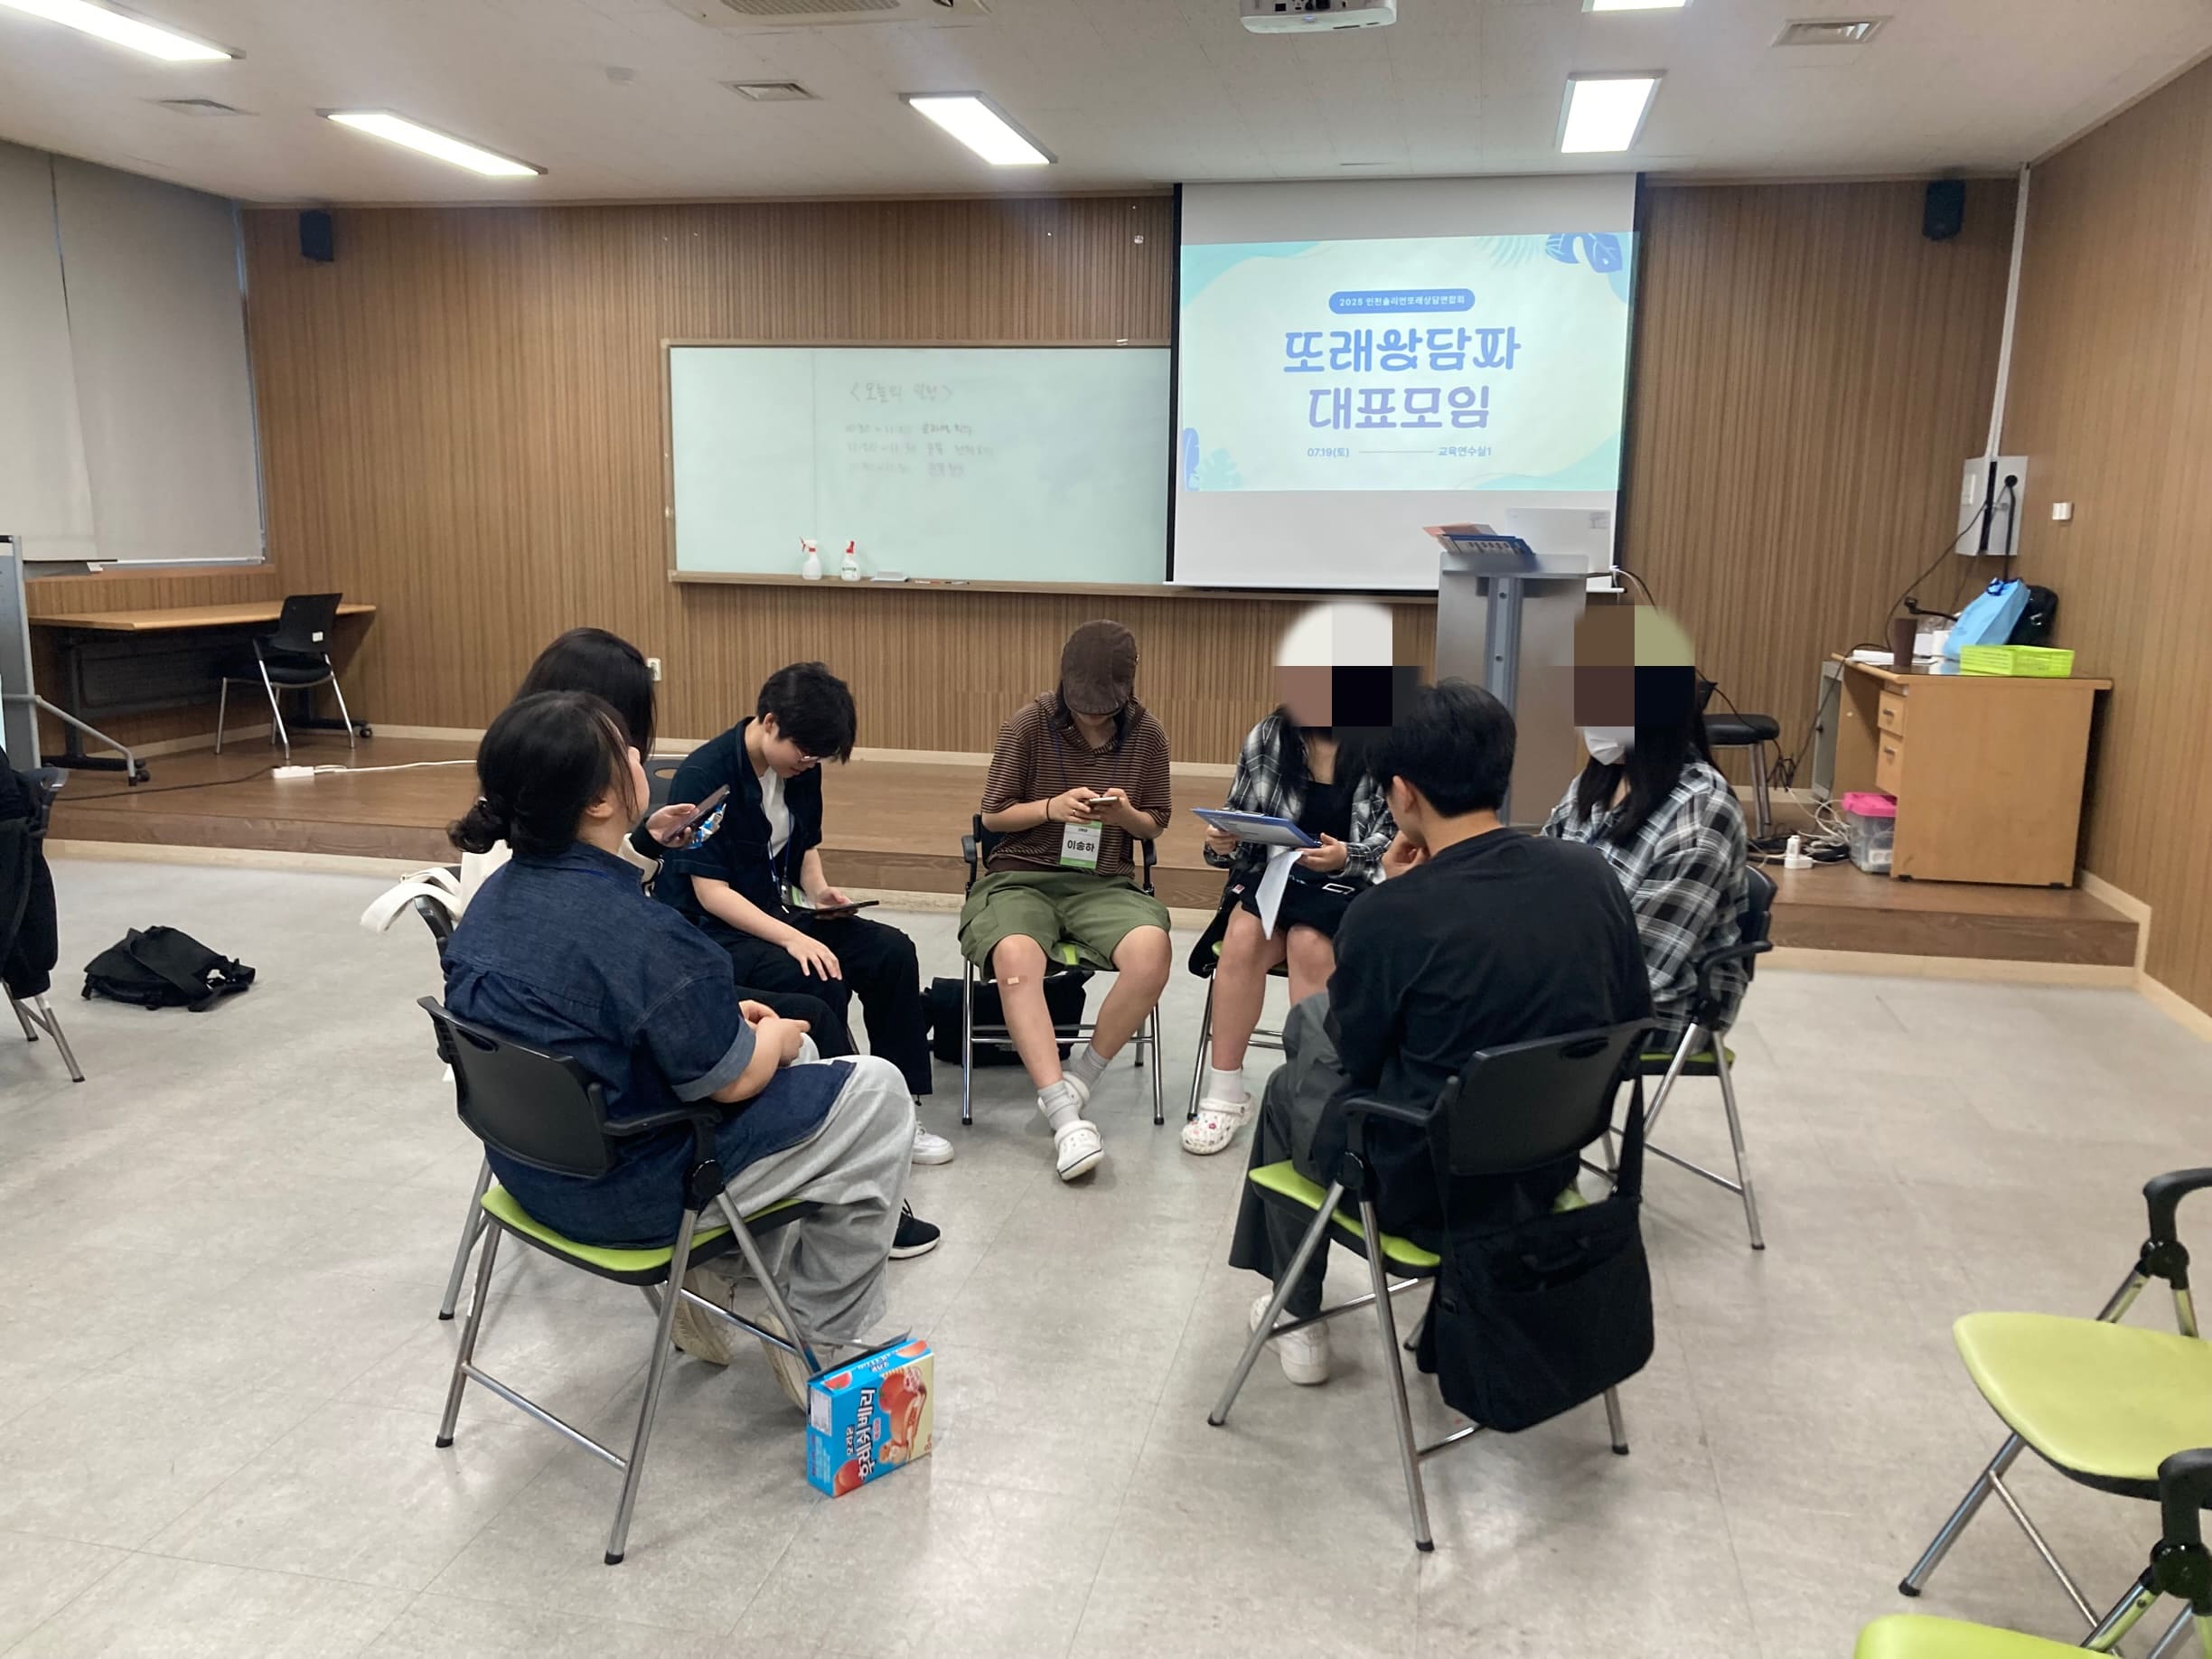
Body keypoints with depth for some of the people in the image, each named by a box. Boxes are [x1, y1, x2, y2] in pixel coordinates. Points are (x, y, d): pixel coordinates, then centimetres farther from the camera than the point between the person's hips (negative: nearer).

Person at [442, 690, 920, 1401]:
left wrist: (724, 1015, 9)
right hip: (626, 1189, -9)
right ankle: (822, 1346, 14)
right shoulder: (638, 934, -30)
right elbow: (733, 1077, -19)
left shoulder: (496, 897, -3)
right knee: (877, 1091, 5)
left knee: (796, 1054, 24)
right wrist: (775, 1036, 1)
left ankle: (707, 1284, 26)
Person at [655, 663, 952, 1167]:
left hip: (776, 911, 7)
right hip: (710, 929, -7)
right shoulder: (705, 775, -20)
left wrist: (820, 890, -4)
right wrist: (792, 937, -31)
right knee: (819, 980, -31)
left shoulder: (801, 768, 1)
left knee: (892, 951, -12)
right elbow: (711, 891, -22)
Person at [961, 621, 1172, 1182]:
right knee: (1015, 958, -36)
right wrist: (1051, 808, -15)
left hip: (1105, 882, 2)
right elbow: (993, 815, 4)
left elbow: (1154, 828, 12)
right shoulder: (1029, 724, -3)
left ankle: (1080, 1075, -12)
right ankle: (1065, 1114, -35)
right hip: (1022, 876, -1)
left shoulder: (1146, 735, 3)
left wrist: (1127, 815, -11)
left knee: (1151, 948, -32)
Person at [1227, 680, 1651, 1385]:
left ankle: (1299, 1321, 39)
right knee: (1308, 1016, 26)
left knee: (1289, 1087, 29)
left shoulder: (1386, 914, -26)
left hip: (1425, 1187, -5)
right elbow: (1631, 1017, 6)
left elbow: (1357, 1059, -8)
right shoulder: (1592, 875, -10)